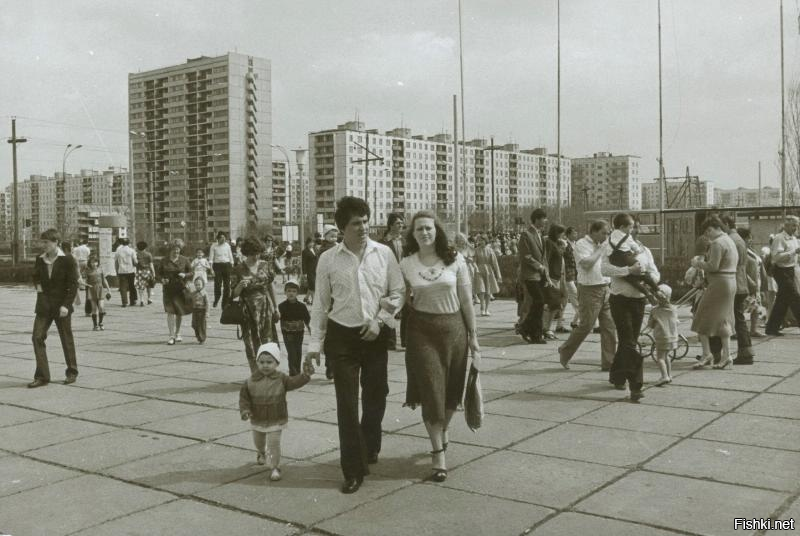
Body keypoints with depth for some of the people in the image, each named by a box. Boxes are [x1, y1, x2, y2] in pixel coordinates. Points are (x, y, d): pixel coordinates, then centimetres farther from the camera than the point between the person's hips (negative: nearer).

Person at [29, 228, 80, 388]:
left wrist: (66, 305, -16)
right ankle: (42, 376, -2)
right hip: (43, 306, 4)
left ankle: (72, 372, 22)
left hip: (61, 306, -4)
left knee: (67, 340, 6)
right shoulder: (40, 260, 6)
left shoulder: (67, 260, -8)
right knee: (37, 337, -6)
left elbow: (73, 285, -9)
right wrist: (38, 286, 6)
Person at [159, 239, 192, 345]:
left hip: (180, 289, 1)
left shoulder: (184, 260, 1)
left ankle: (177, 333, 29)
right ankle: (171, 336, -7)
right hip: (168, 290, -1)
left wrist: (185, 275, -13)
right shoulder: (164, 261, 3)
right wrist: (162, 280, -7)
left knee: (180, 312, 10)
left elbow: (191, 272, 7)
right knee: (170, 312, -9)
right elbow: (160, 273, 13)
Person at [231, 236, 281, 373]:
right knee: (251, 345, 2)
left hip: (265, 309, 1)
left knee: (267, 342, -3)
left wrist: (276, 308, 14)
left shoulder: (266, 265, 4)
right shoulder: (239, 269, -3)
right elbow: (233, 294, 1)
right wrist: (240, 286, -20)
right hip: (249, 311, -1)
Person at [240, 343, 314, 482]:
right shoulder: (251, 381, -11)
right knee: (258, 442, 26)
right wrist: (244, 410, -18)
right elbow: (244, 396, -5)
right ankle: (261, 453, 59)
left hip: (276, 421, -3)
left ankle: (275, 467, 4)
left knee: (274, 444, -11)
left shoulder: (281, 379, -11)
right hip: (257, 420, 3)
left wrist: (305, 375, -33)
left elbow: (294, 382, -18)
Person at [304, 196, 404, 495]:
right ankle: (354, 470, 7)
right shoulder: (328, 259, -2)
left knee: (375, 396, 14)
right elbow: (320, 304, 3)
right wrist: (315, 343, 1)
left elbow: (398, 292, 4)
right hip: (341, 336, -1)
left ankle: (370, 448, 41)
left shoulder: (384, 254, -1)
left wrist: (380, 320, -9)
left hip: (375, 335, 1)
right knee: (346, 403, -2)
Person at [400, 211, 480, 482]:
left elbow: (466, 300, 1)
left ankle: (442, 431, 42)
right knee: (431, 390, -1)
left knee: (451, 391, 12)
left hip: (454, 327, 1)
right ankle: (438, 452, 9)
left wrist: (473, 335, 1)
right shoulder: (406, 265, 0)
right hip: (422, 330, -1)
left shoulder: (455, 260, -2)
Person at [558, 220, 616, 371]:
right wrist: (601, 249, -16)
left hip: (605, 289, 7)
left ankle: (608, 362, 8)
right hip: (589, 290, -7)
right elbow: (587, 263, -23)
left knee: (609, 327, 3)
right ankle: (565, 352, 18)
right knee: (585, 326, -3)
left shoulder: (601, 245, 14)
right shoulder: (581, 244, -8)